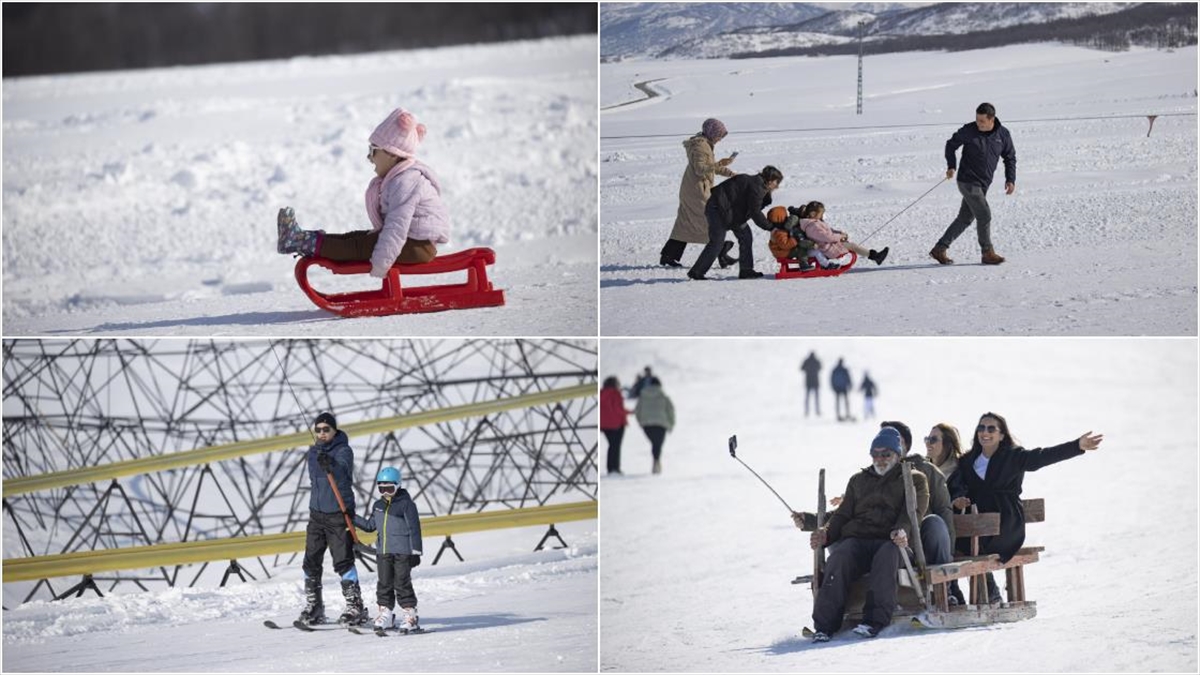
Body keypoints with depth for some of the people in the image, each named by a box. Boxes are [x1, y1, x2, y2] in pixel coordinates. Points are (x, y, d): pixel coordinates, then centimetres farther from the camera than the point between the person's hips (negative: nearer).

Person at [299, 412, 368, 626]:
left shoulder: (343, 451, -11)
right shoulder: (313, 452, 10)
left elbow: (342, 471, -33)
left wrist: (331, 465, -54)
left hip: (338, 514, -6)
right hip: (317, 513, 7)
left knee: (343, 561, -10)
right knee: (311, 562, 5)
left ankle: (355, 608, -5)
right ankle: (313, 608, 13)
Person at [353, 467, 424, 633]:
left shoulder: (406, 504, -7)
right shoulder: (378, 506, 12)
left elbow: (414, 529, -7)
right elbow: (370, 526, 22)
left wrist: (415, 552, -10)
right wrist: (352, 518, 13)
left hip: (402, 551, -6)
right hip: (383, 551, 6)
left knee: (402, 583, -5)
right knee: (384, 583, 9)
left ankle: (410, 615, 0)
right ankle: (385, 613, 16)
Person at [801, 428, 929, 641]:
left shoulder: (914, 480, 20)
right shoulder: (858, 480, 32)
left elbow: (913, 512, 3)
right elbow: (843, 514, 25)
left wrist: (903, 530, -20)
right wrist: (825, 533, 2)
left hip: (890, 541, -3)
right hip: (856, 538, 3)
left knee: (886, 557, -40)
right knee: (838, 559, -33)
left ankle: (874, 621, -47)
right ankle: (825, 625, -40)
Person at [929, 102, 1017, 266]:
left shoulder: (1003, 134, -1)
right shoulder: (969, 131, -10)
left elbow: (1010, 157, 10)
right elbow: (951, 144, 5)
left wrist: (1010, 179, 0)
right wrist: (951, 166, -5)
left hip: (983, 184, 5)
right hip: (968, 181, -5)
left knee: (965, 218, 9)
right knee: (984, 215, -11)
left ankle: (940, 249, 16)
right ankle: (988, 253, 0)